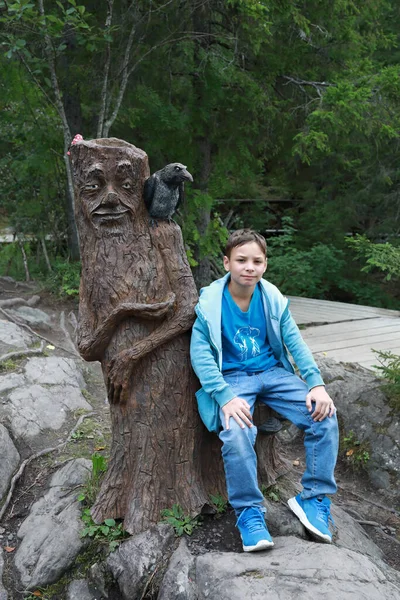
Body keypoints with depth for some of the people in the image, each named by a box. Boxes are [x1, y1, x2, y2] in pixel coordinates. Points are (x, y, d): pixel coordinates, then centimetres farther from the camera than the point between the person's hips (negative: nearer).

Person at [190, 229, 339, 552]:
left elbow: (295, 342, 1)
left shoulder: (273, 298, 0)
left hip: (273, 372, 4)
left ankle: (314, 500, -2)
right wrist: (225, 397, -26)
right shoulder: (210, 302, -9)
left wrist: (316, 383, -13)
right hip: (232, 379, -3)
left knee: (324, 414, -17)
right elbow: (200, 354, -13)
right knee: (236, 432, -33)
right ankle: (249, 512, -11)